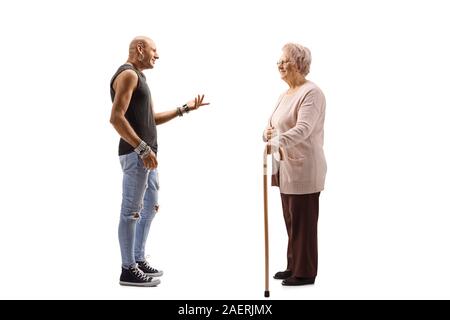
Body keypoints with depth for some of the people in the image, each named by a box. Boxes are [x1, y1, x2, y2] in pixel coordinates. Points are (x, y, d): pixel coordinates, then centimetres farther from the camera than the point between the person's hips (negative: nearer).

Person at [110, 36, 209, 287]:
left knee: (150, 207, 17)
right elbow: (116, 118, -22)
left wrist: (185, 109, 18)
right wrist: (142, 148, -24)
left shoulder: (139, 77, 21)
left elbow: (152, 119, 23)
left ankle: (139, 260, 27)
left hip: (145, 153, 11)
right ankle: (128, 270, 3)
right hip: (135, 154, -11)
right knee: (132, 210, -5)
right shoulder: (128, 74, -11)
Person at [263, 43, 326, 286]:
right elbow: (272, 125, 16)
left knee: (303, 221, -1)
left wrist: (278, 142, -43)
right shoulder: (285, 95, 16)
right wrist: (267, 134, -8)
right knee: (291, 220, 15)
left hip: (303, 168, -9)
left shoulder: (311, 92, -14)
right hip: (286, 168, 9)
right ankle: (293, 267, 27)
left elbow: (303, 128, -28)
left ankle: (305, 272, 10)